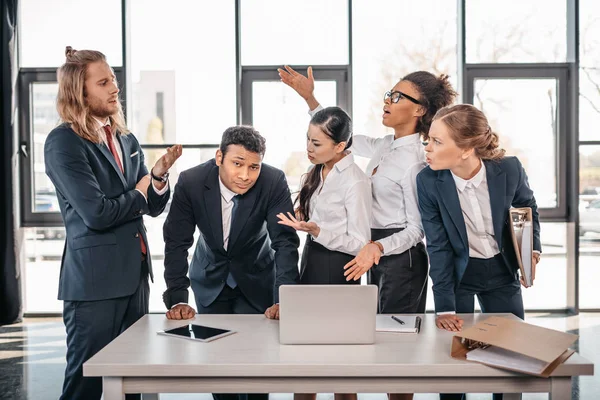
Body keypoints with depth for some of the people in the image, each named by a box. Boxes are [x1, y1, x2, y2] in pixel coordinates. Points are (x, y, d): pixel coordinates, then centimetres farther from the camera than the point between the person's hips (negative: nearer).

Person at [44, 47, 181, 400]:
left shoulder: (126, 139, 12)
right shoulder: (63, 142, -10)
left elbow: (153, 206, 11)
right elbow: (97, 213, -19)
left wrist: (159, 174, -9)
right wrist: (138, 193, -3)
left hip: (135, 274, 7)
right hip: (95, 280, -7)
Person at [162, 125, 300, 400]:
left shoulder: (274, 182, -26)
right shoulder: (190, 182, -23)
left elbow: (286, 242, -26)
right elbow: (176, 243, -19)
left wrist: (284, 300, -37)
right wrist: (177, 300, -27)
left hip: (256, 279, -1)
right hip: (210, 277, 1)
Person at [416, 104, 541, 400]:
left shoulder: (509, 169, -21)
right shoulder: (428, 181, -22)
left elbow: (528, 209, 3)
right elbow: (438, 246, -17)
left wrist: (533, 250, -11)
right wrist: (444, 306, -19)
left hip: (502, 271, 1)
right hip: (456, 271, -1)